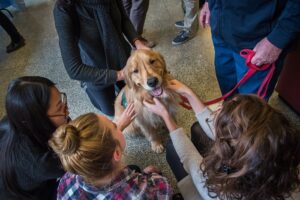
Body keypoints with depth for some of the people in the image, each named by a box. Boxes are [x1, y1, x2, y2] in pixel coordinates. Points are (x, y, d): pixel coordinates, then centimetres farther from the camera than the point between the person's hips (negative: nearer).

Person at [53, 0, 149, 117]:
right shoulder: (63, 9, -33)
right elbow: (73, 69, -32)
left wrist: (137, 42, -19)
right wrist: (118, 75, -32)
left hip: (121, 55, 4)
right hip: (96, 70, -3)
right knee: (111, 110, 22)